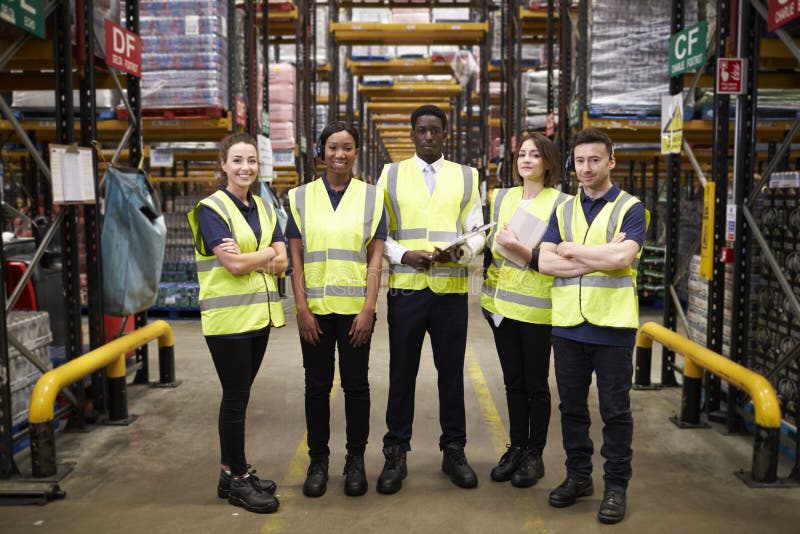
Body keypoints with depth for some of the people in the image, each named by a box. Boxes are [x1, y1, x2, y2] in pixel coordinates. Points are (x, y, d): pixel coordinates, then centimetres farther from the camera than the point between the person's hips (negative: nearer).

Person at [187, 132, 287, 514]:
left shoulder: (263, 209, 12)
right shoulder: (211, 208, -8)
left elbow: (281, 263, 3)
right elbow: (235, 266, -17)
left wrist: (248, 257, -13)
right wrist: (268, 253, -3)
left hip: (259, 314, 6)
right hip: (228, 316, -6)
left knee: (239, 395, 13)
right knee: (236, 397, 1)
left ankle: (231, 473, 25)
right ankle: (238, 480, 14)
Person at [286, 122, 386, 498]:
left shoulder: (370, 196, 5)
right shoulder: (301, 197, 6)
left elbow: (376, 258, 1)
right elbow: (295, 258, 3)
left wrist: (368, 309, -7)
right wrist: (302, 308, -5)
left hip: (355, 308, -1)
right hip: (315, 308, 1)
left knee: (356, 384, 7)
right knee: (317, 385, 8)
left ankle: (355, 460, 22)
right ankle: (318, 460, 22)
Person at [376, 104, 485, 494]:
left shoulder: (466, 177, 9)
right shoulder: (391, 175, 7)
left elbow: (477, 231, 7)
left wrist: (461, 250, -14)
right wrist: (403, 255, -13)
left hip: (451, 290, 1)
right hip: (405, 288, 0)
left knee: (451, 372, 9)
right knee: (402, 373, 6)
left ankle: (454, 450, 24)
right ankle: (395, 454, 19)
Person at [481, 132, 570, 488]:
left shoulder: (560, 203, -6)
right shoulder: (502, 198, 9)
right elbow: (490, 244, 18)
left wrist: (522, 250, -23)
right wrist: (489, 289, 12)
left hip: (535, 307, -5)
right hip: (501, 304, 5)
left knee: (536, 384, 6)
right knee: (513, 381, 14)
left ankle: (534, 455, 19)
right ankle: (516, 448, 26)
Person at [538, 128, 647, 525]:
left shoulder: (630, 209, -1)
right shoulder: (563, 210, 11)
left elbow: (621, 258, -18)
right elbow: (545, 262, -2)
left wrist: (572, 249, -6)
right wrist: (600, 258, -12)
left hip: (612, 326, -4)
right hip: (567, 325, 4)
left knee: (615, 411, 5)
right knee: (572, 406, 13)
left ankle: (616, 486, 19)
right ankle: (578, 475, 29)